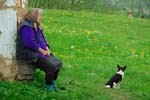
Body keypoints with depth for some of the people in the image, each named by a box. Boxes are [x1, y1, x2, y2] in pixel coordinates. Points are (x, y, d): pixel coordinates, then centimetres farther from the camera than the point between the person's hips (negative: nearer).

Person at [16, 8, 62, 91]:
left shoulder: (36, 26, 16)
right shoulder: (27, 27, -17)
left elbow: (42, 39, 20)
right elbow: (30, 43, -25)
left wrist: (47, 49, 1)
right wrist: (42, 51, -17)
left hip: (40, 52, 10)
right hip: (30, 54, -10)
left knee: (58, 63, 2)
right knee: (51, 66, -23)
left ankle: (54, 84, 14)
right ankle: (49, 87, -7)